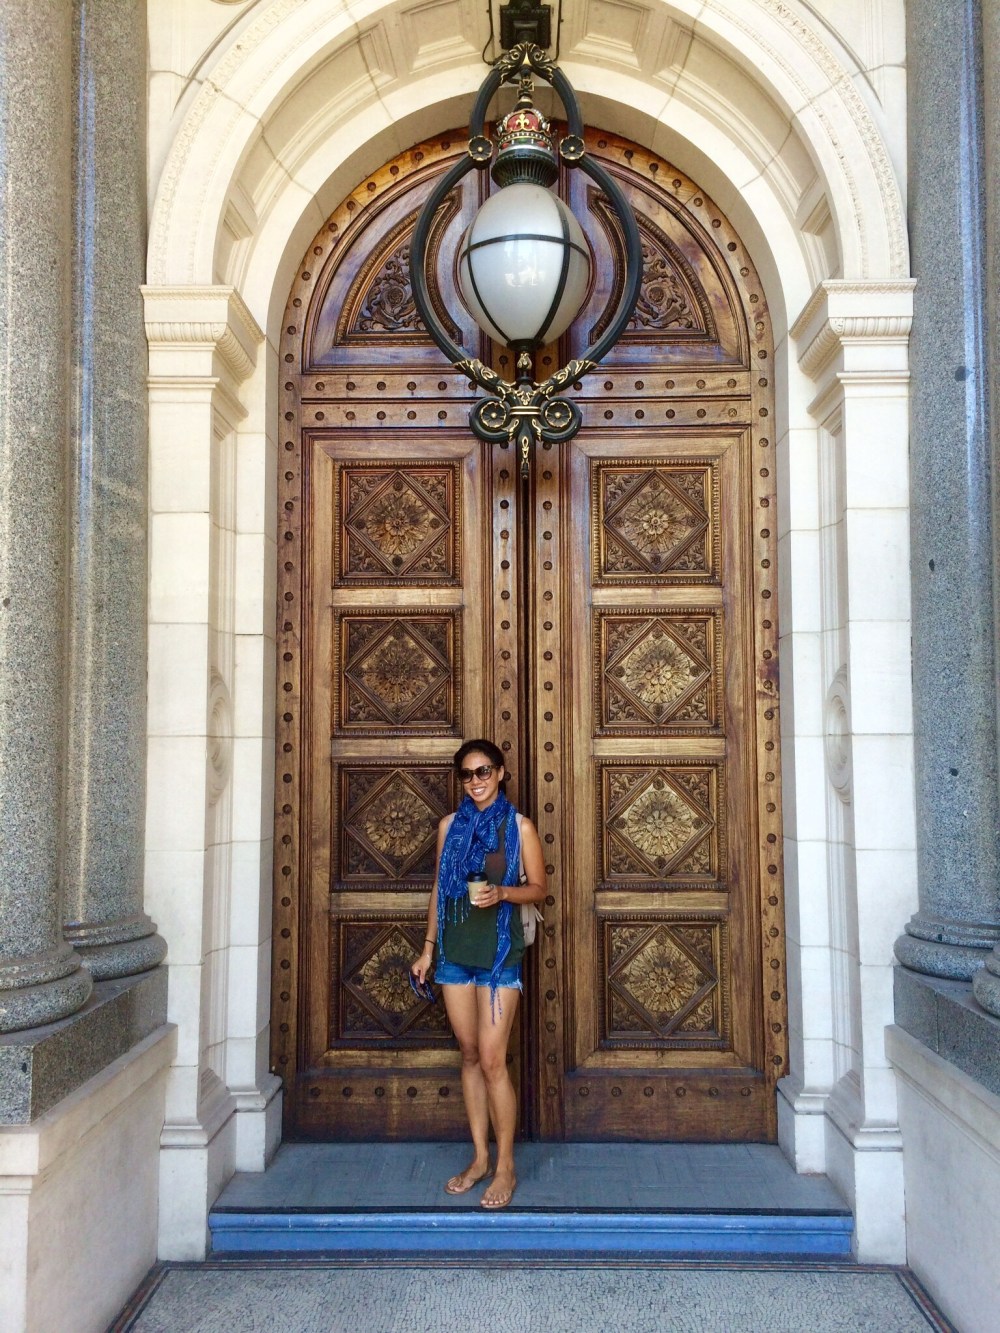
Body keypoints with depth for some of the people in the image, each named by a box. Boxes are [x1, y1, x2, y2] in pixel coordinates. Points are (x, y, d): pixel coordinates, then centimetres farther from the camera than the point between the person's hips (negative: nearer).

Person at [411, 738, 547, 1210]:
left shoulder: (518, 826, -4)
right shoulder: (450, 825, 6)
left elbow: (539, 887, 1)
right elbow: (439, 889, 12)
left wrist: (502, 893, -18)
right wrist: (428, 948, 11)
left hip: (499, 953, -4)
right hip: (455, 952, 4)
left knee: (491, 1060, -4)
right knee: (469, 1055, 11)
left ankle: (505, 1166, 11)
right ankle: (480, 1157, 23)